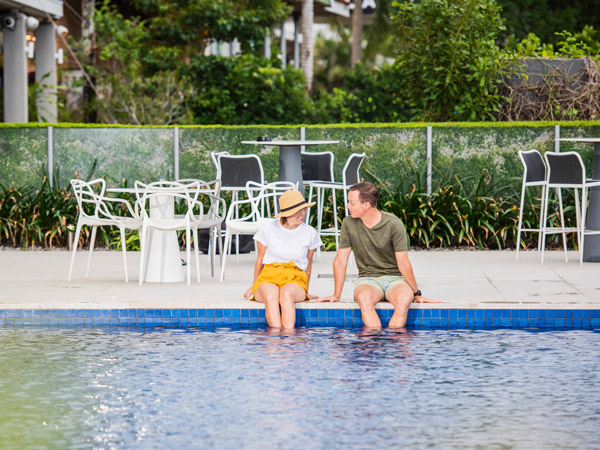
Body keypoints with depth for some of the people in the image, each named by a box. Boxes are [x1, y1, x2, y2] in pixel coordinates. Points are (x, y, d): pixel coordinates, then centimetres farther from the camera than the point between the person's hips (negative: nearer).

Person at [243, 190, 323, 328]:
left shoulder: (310, 233, 8)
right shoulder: (268, 230, 5)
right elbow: (260, 260, 16)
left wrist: (305, 291, 23)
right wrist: (254, 287, 22)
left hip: (295, 280, 0)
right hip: (268, 277, 0)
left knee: (286, 294, -38)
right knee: (271, 296, -38)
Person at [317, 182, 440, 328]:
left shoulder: (394, 224, -10)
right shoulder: (349, 223, -3)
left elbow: (403, 263, -6)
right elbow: (340, 261, 3)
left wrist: (417, 294, -2)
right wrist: (336, 295, 2)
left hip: (394, 278, -1)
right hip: (367, 279, 1)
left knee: (404, 299, -36)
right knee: (364, 298, -36)